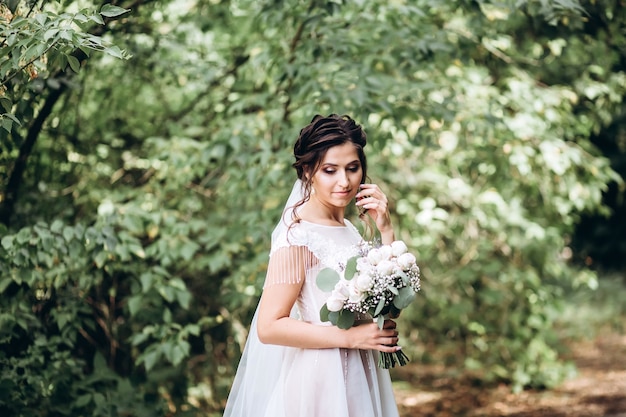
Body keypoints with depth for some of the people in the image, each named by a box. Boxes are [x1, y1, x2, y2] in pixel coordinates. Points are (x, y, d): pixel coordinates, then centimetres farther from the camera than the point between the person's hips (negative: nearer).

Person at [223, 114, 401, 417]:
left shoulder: (349, 230, 6)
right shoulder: (298, 236, -17)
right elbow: (269, 327, -22)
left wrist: (385, 229, -6)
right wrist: (350, 337, -20)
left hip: (356, 377, 8)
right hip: (318, 378, -8)